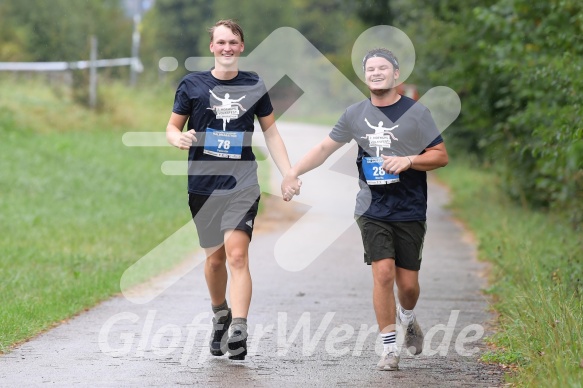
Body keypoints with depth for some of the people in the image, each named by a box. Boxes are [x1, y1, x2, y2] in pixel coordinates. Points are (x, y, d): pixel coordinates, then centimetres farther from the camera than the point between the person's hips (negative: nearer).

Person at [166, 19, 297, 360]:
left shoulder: (254, 85, 7)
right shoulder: (192, 84, 4)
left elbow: (271, 131, 15)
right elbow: (172, 128, 9)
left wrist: (288, 173, 6)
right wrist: (179, 138, -15)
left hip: (242, 184, -1)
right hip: (203, 185, 1)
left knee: (237, 255, -16)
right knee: (215, 257, 11)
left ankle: (239, 330, -22)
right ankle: (220, 315, 36)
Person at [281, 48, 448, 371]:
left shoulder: (415, 112, -1)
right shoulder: (355, 114, 6)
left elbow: (441, 156, 0)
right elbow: (325, 147, 14)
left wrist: (408, 160, -16)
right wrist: (293, 172, 3)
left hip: (410, 211, -1)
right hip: (372, 209, 1)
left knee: (407, 283, 1)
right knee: (383, 274, -13)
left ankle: (408, 319, 37)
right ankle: (389, 349, -3)